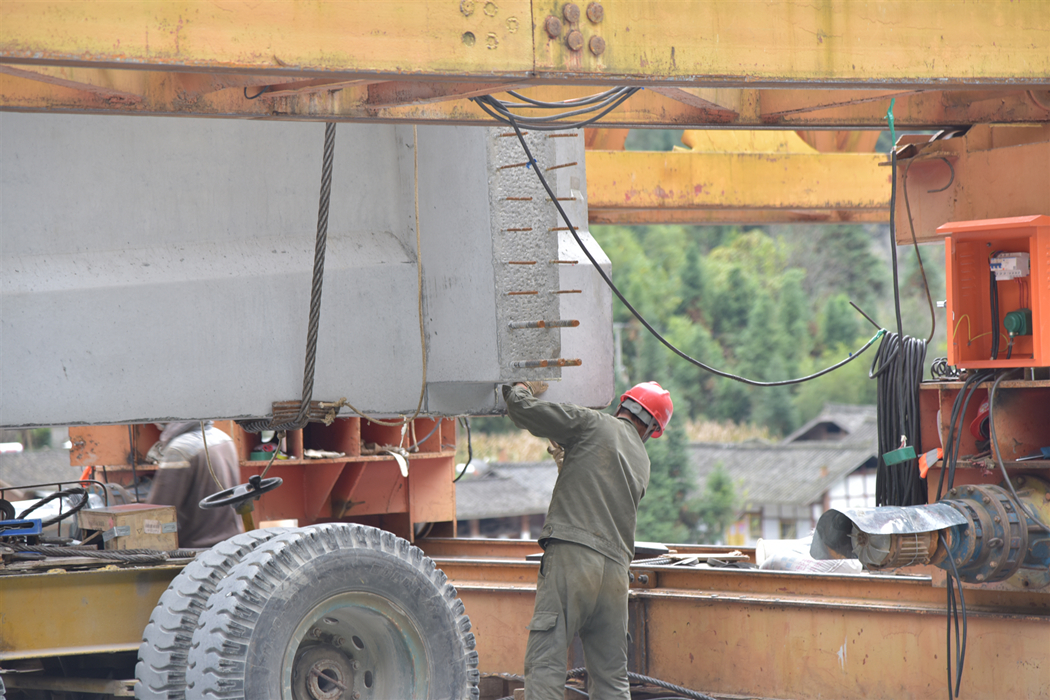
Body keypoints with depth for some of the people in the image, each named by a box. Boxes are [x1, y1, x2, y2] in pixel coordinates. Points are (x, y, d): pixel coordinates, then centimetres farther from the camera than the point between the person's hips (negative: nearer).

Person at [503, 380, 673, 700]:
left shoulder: (592, 424, 4)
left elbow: (523, 410, 0)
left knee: (545, 664, -10)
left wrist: (522, 389, 22)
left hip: (572, 556, -6)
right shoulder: (641, 461, 23)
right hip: (616, 568, 6)